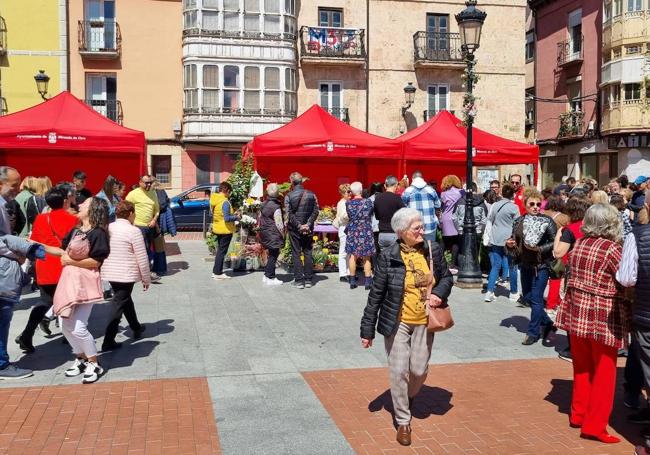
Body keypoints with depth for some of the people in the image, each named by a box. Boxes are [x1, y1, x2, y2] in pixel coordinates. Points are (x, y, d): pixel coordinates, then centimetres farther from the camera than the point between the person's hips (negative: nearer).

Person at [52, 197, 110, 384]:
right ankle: (81, 358, 29)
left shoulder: (98, 233, -12)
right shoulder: (75, 231, 12)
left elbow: (95, 262, -17)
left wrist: (71, 261, -12)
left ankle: (94, 364, 6)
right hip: (69, 281, 8)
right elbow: (64, 252, 17)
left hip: (85, 283, -8)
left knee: (79, 328, -11)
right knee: (66, 326, 12)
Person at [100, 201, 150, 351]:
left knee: (125, 299, 24)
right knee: (119, 305, -1)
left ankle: (136, 328, 41)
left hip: (110, 273, 7)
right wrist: (146, 278, -2)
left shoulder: (108, 228, 2)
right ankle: (108, 341, -4)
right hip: (127, 275, -7)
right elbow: (142, 258, -12)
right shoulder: (133, 231, -14)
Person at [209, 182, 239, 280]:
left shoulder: (214, 200, 6)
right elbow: (227, 218, -25)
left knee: (219, 250, 18)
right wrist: (236, 217, -8)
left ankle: (216, 271, 23)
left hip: (217, 229, 9)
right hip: (226, 230, -8)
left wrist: (232, 214, 12)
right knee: (222, 251, 0)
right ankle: (218, 273, 5)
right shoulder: (225, 202, -21)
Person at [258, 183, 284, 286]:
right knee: (273, 255, 0)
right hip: (274, 235, -8)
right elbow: (279, 224, -16)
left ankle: (267, 275, 22)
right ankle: (270, 278, 4)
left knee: (271, 254, 17)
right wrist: (283, 234, -3)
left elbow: (260, 218, 15)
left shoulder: (263, 204, 7)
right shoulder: (276, 207, -18)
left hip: (264, 233, 8)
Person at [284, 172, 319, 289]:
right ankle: (308, 280, 13)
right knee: (308, 253, 11)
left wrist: (299, 226, -11)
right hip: (308, 229, 2)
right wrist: (308, 225, -8)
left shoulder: (288, 196, -8)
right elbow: (315, 211, -4)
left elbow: (289, 214, -13)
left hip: (294, 229, -2)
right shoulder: (311, 195, 0)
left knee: (296, 254, 4)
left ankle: (299, 281, 4)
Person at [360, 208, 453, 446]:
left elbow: (447, 277, 11)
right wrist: (368, 329, -7)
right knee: (399, 371, 0)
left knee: (419, 370, 7)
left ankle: (409, 397, 42)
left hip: (424, 322, 3)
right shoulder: (389, 256, -14)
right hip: (397, 322, -3)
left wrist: (440, 293, -13)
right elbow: (376, 294, -9)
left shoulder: (433, 249, -4)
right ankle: (403, 421, 18)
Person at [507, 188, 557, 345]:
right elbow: (514, 240, 18)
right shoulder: (519, 221, 6)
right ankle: (548, 323, 33)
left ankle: (533, 332, 11)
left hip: (541, 265, -6)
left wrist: (539, 248, -22)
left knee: (536, 299, -2)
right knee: (527, 297, 14)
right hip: (525, 265, 6)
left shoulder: (547, 221, -10)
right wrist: (509, 244, -3)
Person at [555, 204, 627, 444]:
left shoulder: (579, 245, 6)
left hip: (577, 312, 6)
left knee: (582, 368, 20)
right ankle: (594, 425, 8)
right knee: (603, 373, 5)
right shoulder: (613, 249, -13)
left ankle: (578, 414, 29)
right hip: (604, 317, -6)